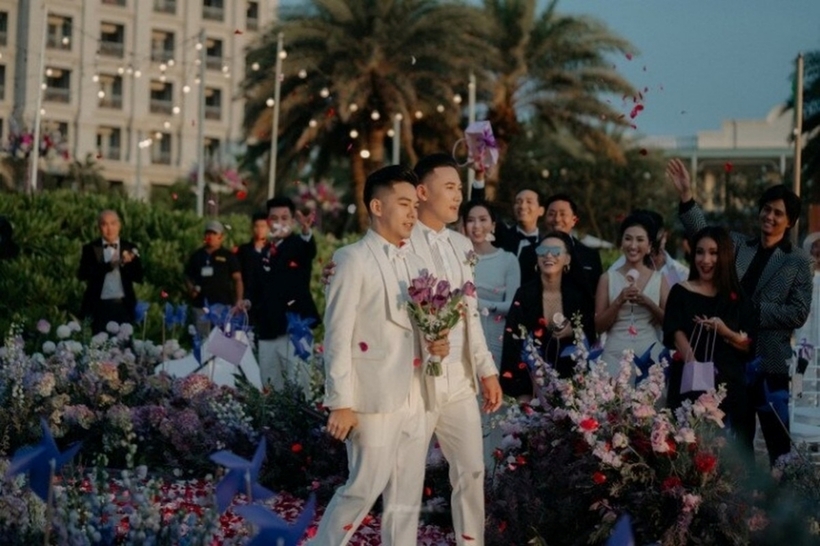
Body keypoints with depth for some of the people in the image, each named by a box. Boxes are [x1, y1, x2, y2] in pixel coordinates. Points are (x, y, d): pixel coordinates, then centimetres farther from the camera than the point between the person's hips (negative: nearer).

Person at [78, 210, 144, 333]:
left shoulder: (129, 248, 7)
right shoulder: (90, 248, 3)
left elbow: (139, 277, 4)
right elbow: (82, 274, -9)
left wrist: (127, 263, -17)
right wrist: (108, 265, -21)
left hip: (124, 306, 1)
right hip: (100, 307, -1)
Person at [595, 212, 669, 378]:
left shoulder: (659, 279, 7)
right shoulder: (608, 278, 5)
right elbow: (599, 326, 2)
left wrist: (648, 302, -8)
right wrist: (619, 301, -11)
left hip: (650, 352, 1)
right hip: (616, 354, -1)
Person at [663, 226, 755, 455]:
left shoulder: (736, 297, 10)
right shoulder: (681, 292, 5)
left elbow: (748, 346, 7)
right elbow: (677, 336, -8)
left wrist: (724, 332, -13)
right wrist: (695, 367, -26)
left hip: (729, 385, 1)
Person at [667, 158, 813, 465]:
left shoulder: (798, 261, -1)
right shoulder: (738, 245, 8)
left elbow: (798, 313, -8)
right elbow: (703, 234, -5)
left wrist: (755, 311, -15)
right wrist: (686, 196, -17)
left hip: (770, 361, -4)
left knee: (777, 440, 3)